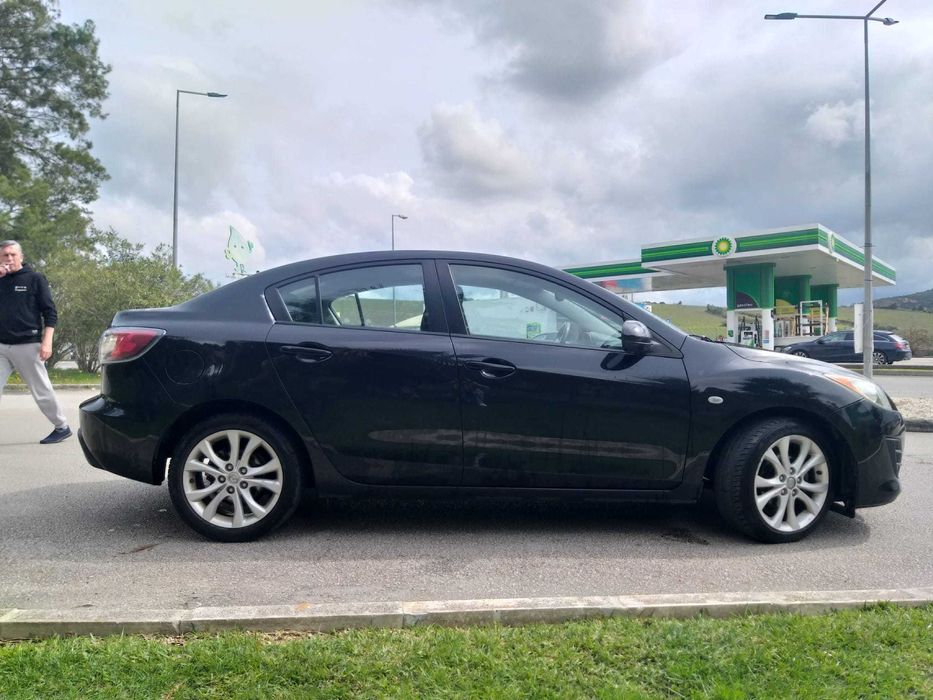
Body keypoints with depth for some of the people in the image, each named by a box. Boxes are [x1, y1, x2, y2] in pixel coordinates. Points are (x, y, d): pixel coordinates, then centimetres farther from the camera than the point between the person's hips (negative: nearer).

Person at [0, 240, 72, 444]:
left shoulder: (34, 279, 2)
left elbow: (50, 313, -1)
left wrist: (47, 342, -12)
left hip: (27, 346, -3)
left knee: (42, 391, 2)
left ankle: (62, 427, 15)